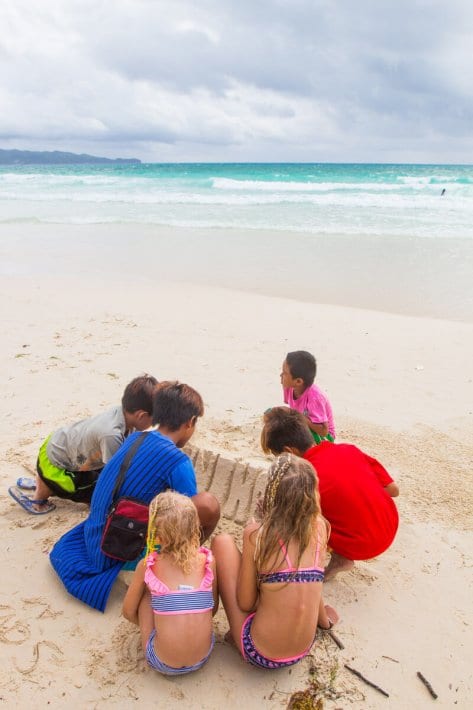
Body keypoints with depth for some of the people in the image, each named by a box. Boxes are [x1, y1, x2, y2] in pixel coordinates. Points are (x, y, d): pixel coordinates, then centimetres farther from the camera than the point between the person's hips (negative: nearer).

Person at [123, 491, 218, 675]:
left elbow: (128, 612, 6)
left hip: (162, 664, -2)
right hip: (202, 659, 2)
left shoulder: (147, 566, -9)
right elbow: (213, 607, 7)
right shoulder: (207, 561, -7)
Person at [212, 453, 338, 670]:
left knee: (223, 542, 2)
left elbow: (245, 603, -10)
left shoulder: (257, 534, -20)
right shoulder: (319, 528, -8)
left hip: (259, 654, -5)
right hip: (302, 652, 5)